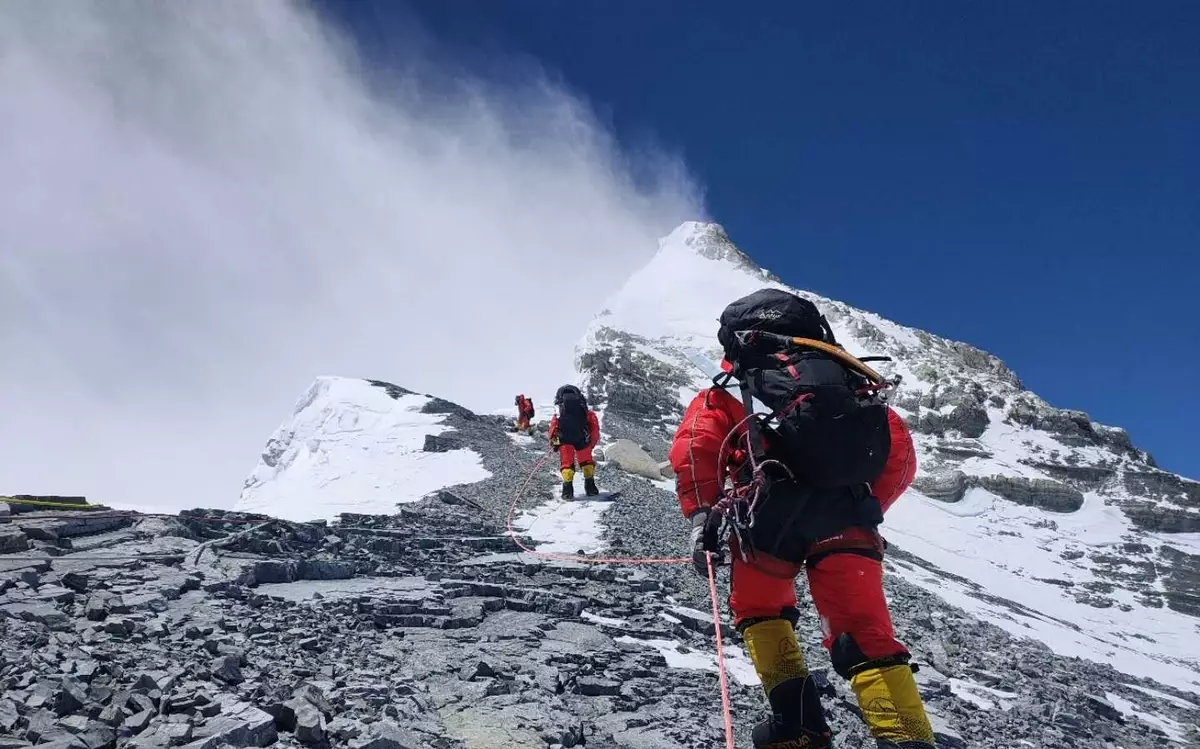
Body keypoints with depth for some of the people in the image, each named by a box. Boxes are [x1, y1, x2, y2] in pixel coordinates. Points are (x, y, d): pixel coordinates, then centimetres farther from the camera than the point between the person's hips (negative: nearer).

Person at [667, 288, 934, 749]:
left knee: (760, 611, 23)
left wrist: (701, 516, -2)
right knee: (867, 637, 8)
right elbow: (901, 455, 24)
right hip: (848, 520, 2)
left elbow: (694, 444, 2)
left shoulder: (727, 398, 21)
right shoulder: (850, 382, 30)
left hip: (773, 514, -2)